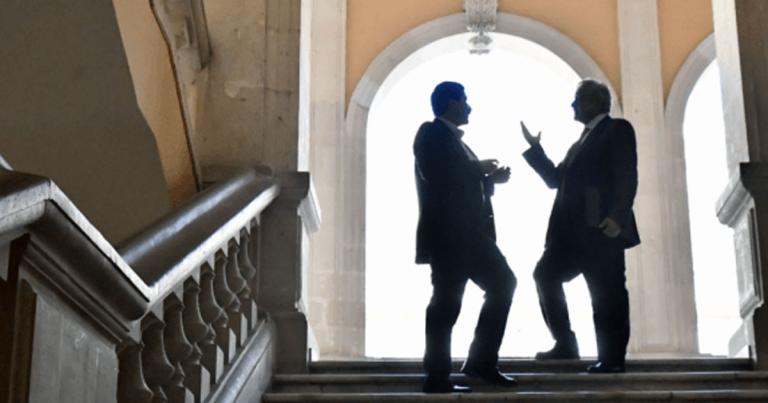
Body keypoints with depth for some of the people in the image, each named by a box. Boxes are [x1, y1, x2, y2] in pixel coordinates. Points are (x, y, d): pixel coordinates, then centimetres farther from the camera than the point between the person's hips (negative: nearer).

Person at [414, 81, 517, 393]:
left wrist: (489, 178, 7)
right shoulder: (432, 133, -6)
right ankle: (437, 377, 2)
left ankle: (481, 362, 11)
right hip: (447, 233, -10)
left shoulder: (450, 137, 22)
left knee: (502, 285, 8)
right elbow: (435, 174, -23)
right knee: (447, 301, -5)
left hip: (467, 233, 10)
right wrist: (477, 169, -12)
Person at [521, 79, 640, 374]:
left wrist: (617, 216, -21)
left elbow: (627, 176, -10)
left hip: (601, 228, -8)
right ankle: (565, 344, 3)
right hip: (574, 229, 8)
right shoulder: (581, 142, 27)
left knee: (606, 293, -6)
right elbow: (555, 179, 24)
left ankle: (612, 357, -2)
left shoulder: (617, 129, 2)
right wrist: (534, 148, 16)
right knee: (545, 274, -2)